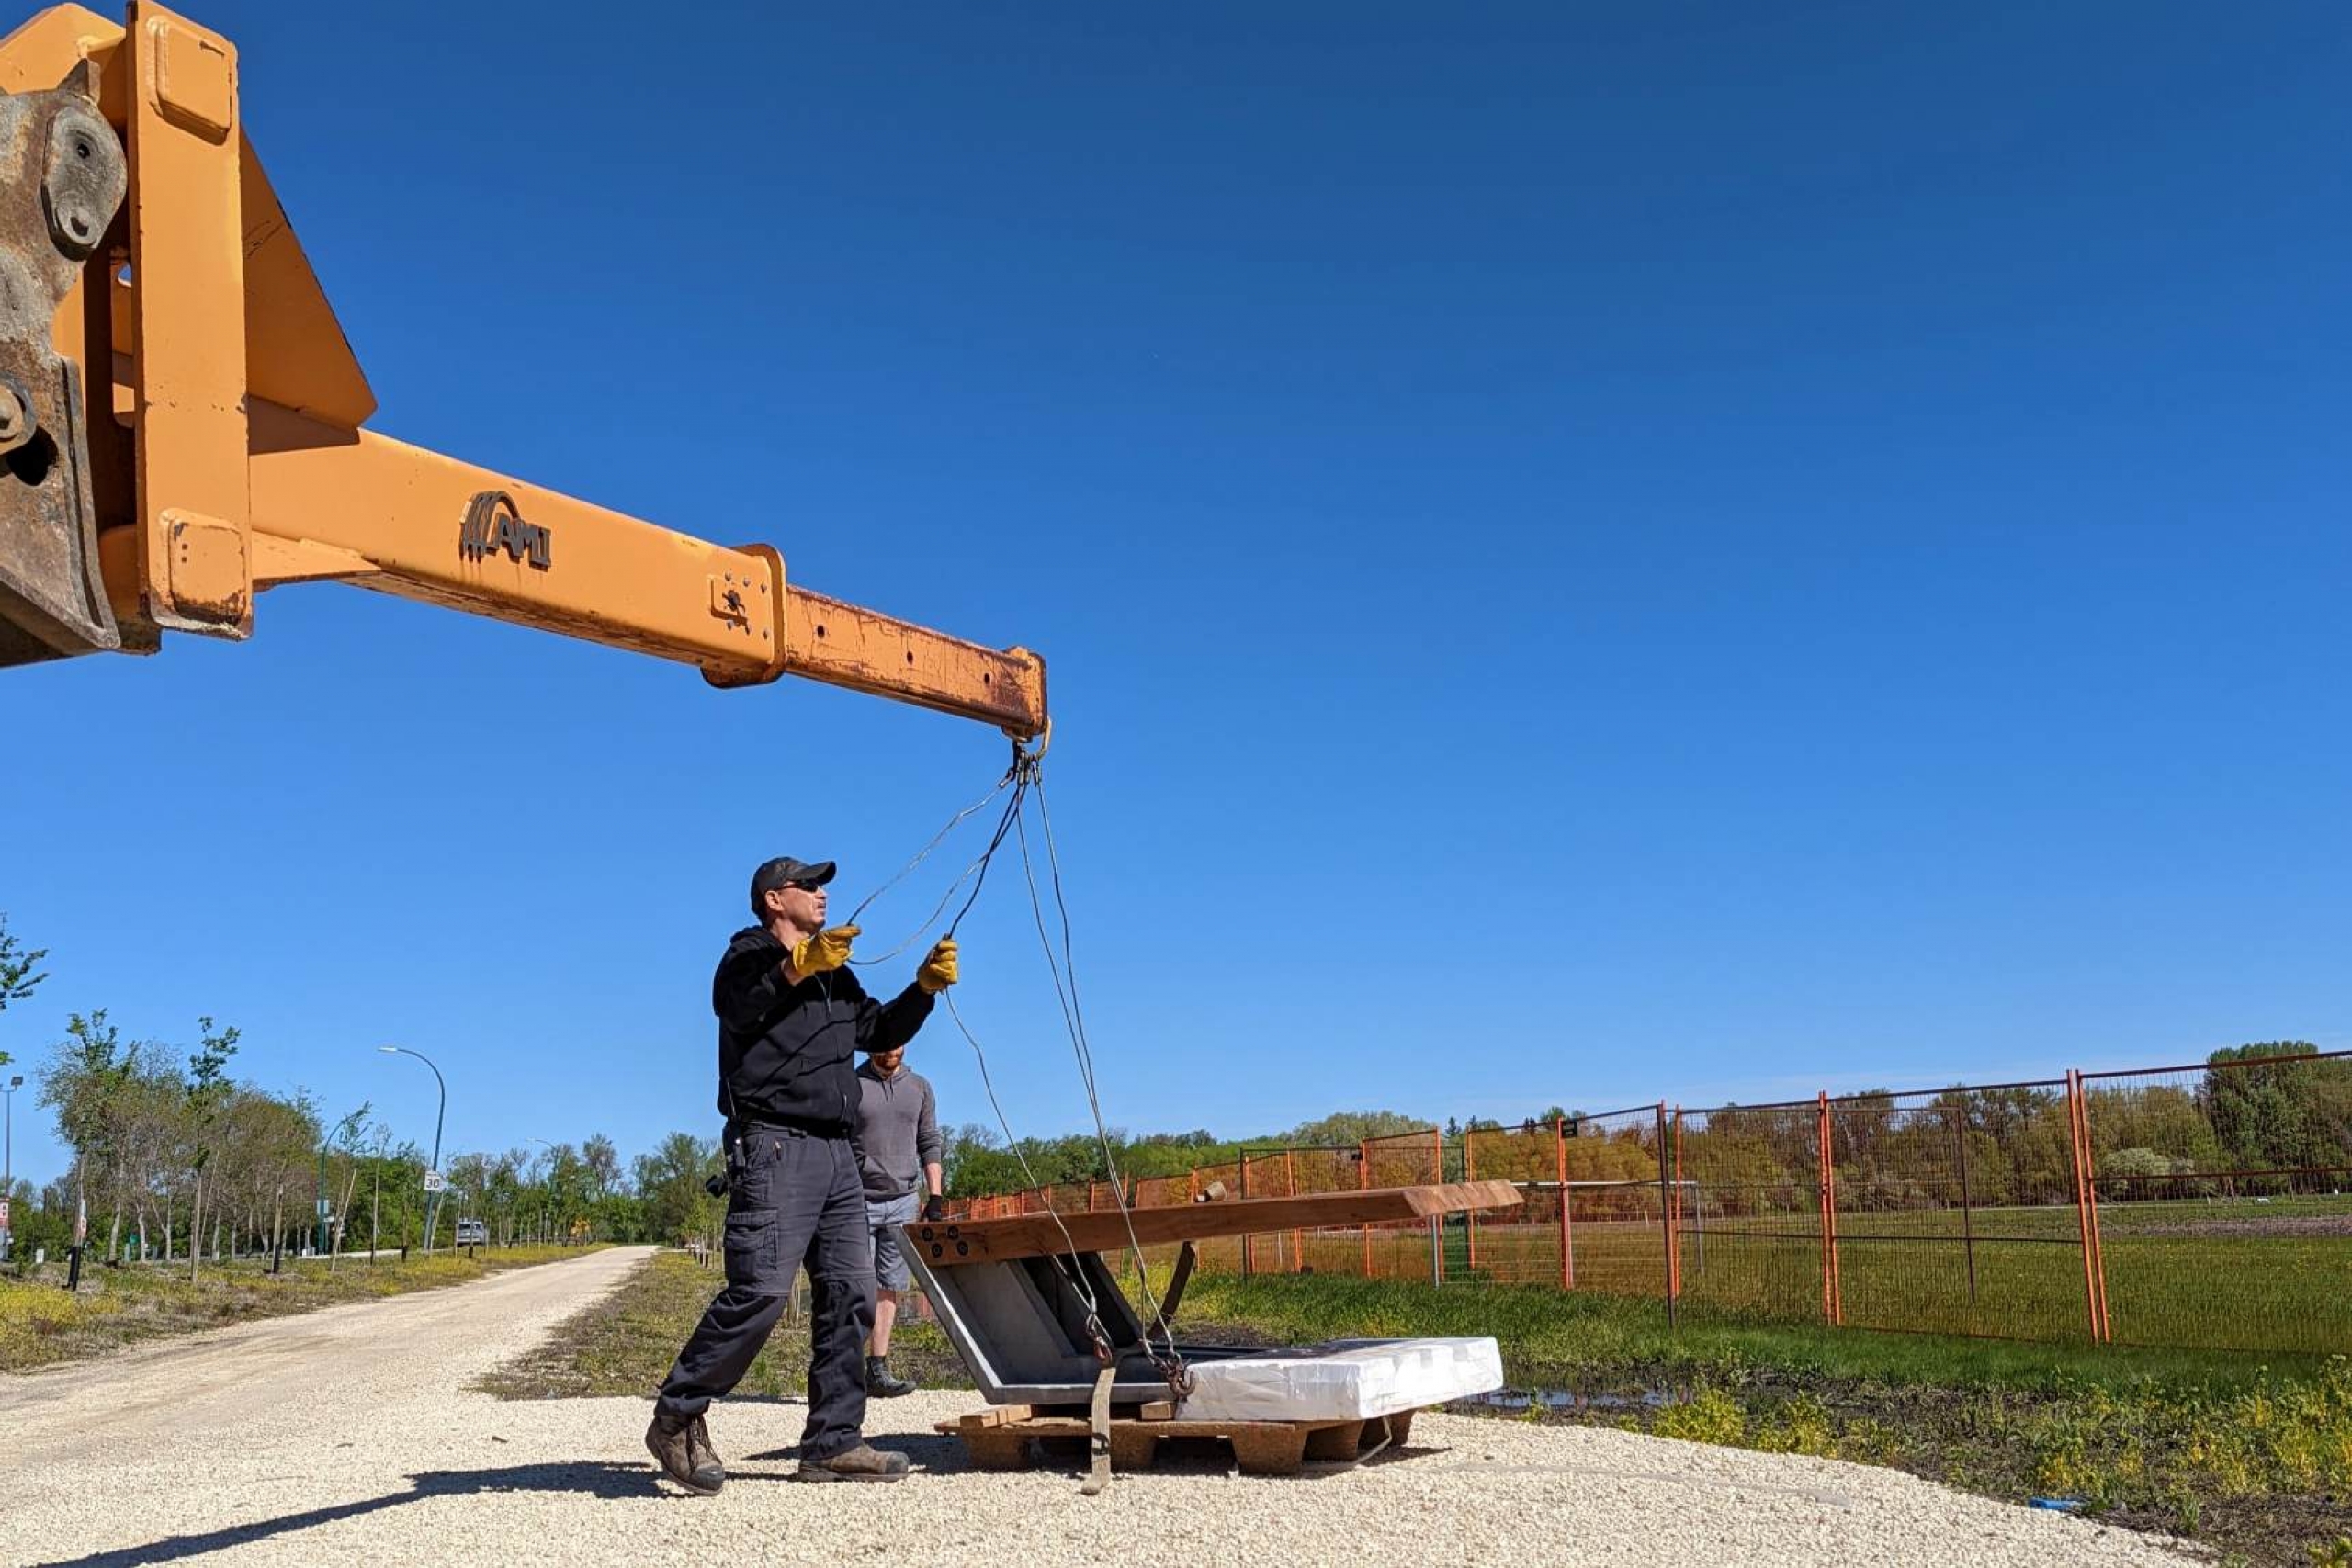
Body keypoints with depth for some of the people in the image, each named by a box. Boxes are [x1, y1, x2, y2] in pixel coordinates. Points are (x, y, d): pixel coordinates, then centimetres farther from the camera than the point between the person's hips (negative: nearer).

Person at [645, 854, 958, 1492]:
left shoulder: (835, 974, 28)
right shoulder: (751, 954, 4)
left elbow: (881, 1031, 30)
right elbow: (734, 1003, -18)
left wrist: (926, 986, 14)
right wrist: (798, 967, -34)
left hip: (837, 1153, 8)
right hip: (774, 1146, -8)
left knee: (850, 1295, 2)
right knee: (760, 1291, -17)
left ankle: (833, 1442, 5)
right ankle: (677, 1417, -4)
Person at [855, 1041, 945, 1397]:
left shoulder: (919, 1087, 12)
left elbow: (929, 1146, 14)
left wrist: (935, 1199, 7)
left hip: (903, 1199, 3)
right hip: (858, 1200, -3)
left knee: (889, 1286, 3)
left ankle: (878, 1368, 5)